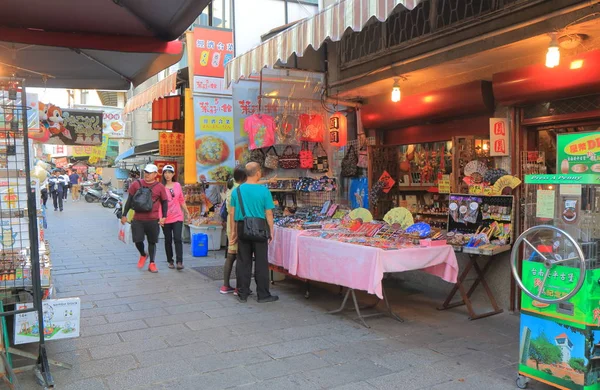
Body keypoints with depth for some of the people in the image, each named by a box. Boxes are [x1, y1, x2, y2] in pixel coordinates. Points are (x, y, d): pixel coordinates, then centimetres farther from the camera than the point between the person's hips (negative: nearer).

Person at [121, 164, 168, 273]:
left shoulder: (160, 187, 1)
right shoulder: (136, 184, 4)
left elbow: (164, 202, 6)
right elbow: (129, 200, 9)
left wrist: (164, 217, -4)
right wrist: (124, 215, 7)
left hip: (153, 220, -1)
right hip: (138, 219, 1)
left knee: (152, 242, 7)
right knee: (138, 240, -2)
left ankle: (152, 264, 19)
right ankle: (143, 255, 29)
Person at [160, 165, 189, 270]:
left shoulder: (177, 185, 6)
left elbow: (182, 200, 14)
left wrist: (187, 212, 16)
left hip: (177, 217, 1)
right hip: (166, 218, -1)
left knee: (177, 239, -7)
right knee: (168, 240, 9)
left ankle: (179, 262, -6)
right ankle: (170, 261, 21)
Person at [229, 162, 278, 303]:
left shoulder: (237, 190, 1)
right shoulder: (264, 190, -10)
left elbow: (232, 213, 4)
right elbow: (269, 214, -8)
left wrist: (233, 231, 13)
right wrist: (271, 231, 3)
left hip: (242, 229, 3)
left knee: (243, 262, 11)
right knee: (261, 263, 5)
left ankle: (243, 294, 19)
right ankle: (263, 295, 12)